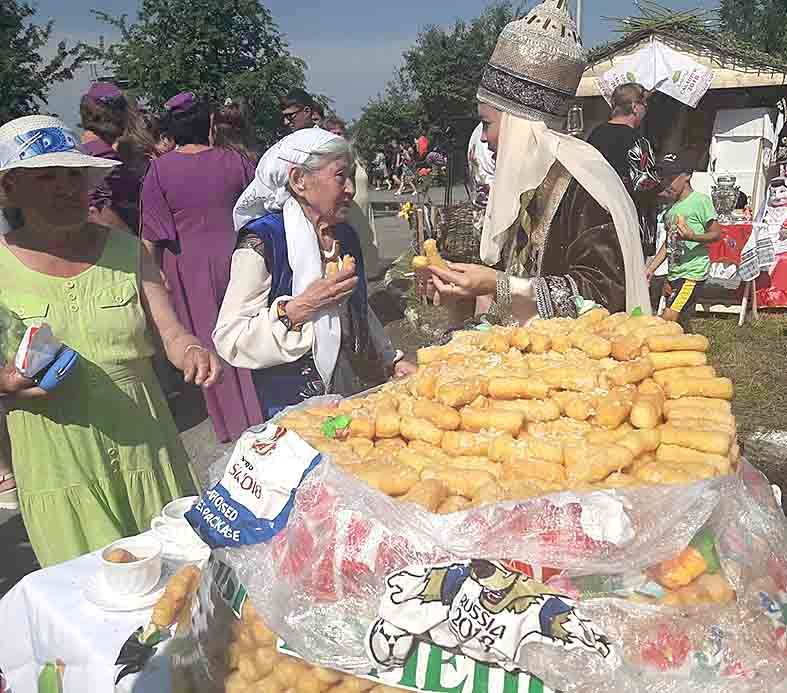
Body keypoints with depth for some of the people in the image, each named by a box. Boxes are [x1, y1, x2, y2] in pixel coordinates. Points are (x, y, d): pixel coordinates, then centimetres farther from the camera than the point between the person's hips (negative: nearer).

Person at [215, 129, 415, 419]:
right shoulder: (261, 242, -18)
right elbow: (228, 339, -23)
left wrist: (392, 361, 13)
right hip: (296, 404, -7)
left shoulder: (345, 236, 5)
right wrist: (300, 307, -30)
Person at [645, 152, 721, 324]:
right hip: (674, 274, 8)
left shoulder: (700, 200, -7)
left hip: (692, 273, -8)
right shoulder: (671, 208, 16)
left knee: (667, 321, -18)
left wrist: (692, 236, -26)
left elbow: (716, 234, -8)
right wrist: (651, 269, 16)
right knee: (678, 325, 10)